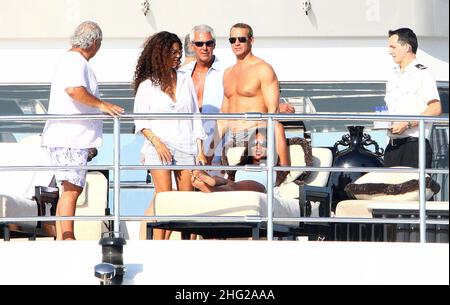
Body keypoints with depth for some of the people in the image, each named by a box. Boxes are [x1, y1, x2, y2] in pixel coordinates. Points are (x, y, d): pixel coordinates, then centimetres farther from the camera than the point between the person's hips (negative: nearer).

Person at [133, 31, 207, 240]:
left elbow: (195, 116, 15)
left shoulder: (185, 79, 14)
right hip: (159, 145, -3)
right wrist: (156, 142, -12)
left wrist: (200, 149, 9)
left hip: (185, 145, 3)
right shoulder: (147, 84, 5)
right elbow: (140, 120, 2)